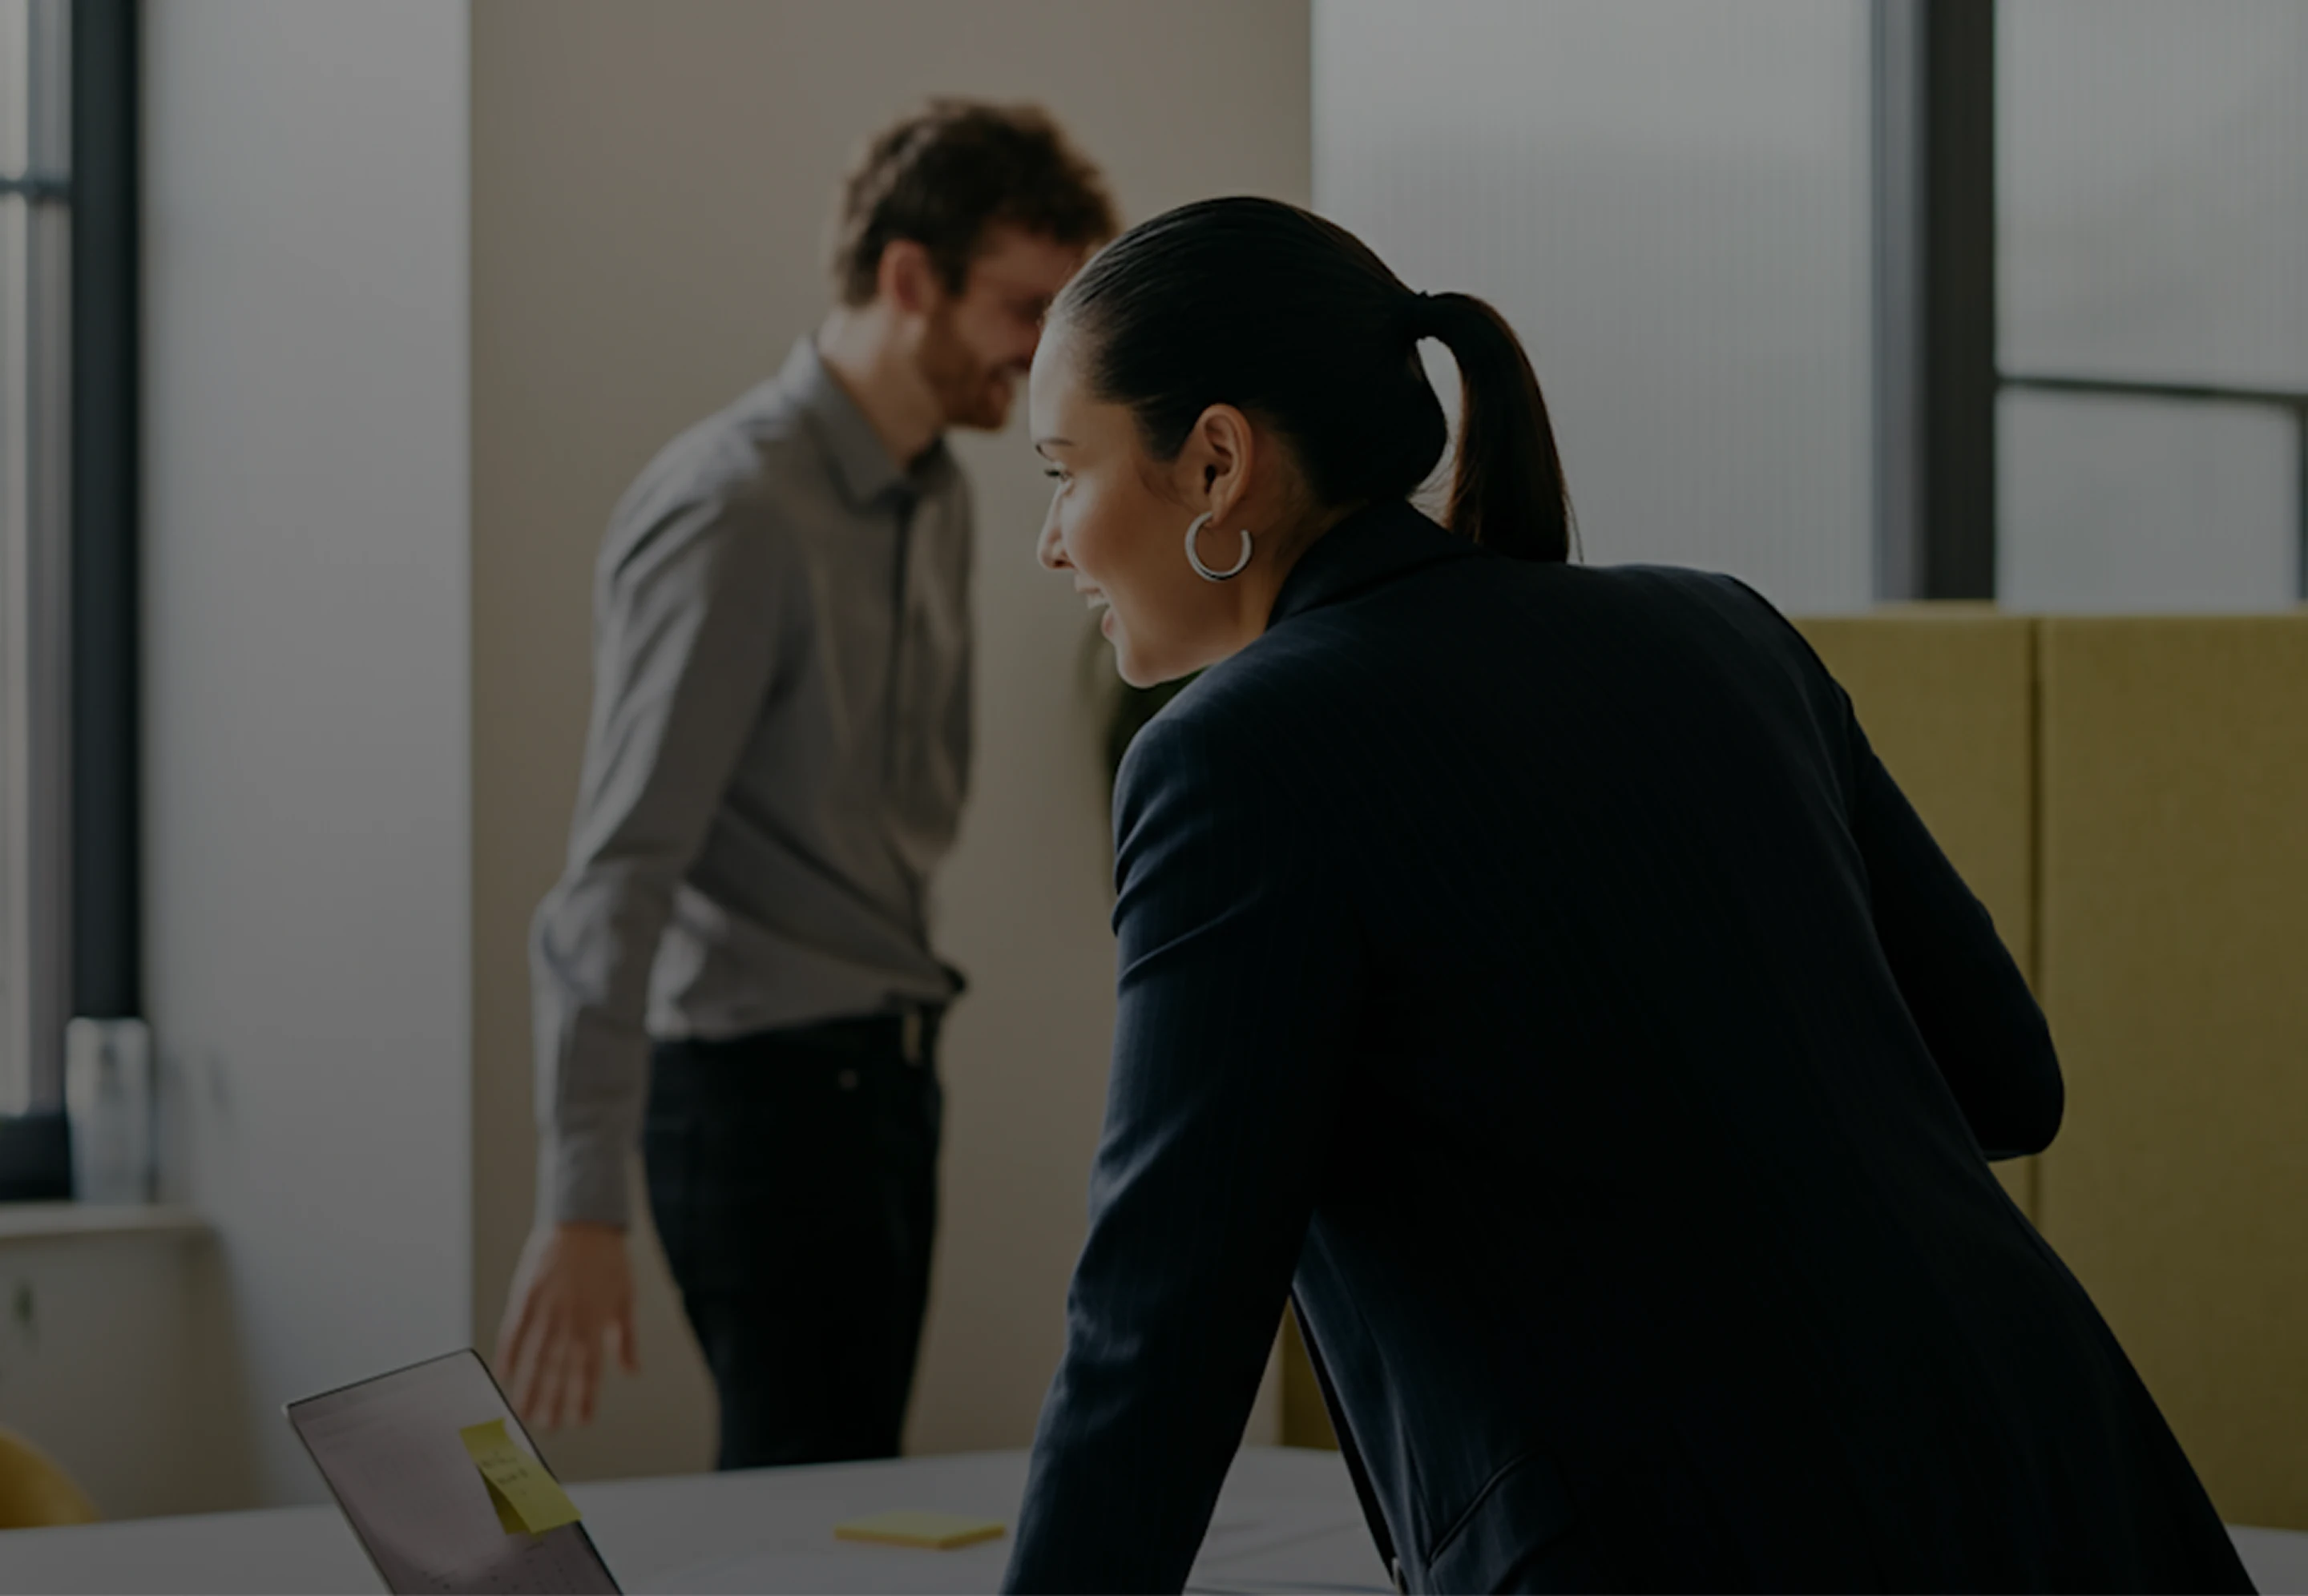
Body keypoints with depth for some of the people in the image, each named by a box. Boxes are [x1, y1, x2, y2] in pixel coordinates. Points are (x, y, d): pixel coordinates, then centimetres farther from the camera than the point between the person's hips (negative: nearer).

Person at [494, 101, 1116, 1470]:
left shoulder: (940, 495, 11)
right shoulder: (736, 510, -17)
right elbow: (621, 871, -22)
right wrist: (585, 1202, -26)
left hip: (887, 1068, 9)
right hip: (761, 1081, -9)